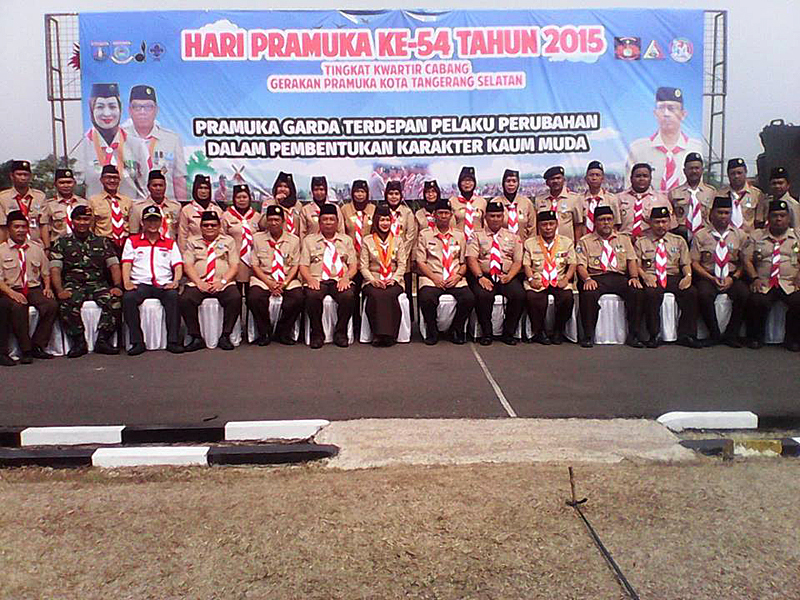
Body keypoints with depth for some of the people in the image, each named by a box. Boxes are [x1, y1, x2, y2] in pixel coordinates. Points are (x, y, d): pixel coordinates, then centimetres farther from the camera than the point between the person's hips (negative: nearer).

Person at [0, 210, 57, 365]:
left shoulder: (36, 248, 17)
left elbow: (46, 272, 20)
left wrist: (47, 287, 1)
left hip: (34, 289, 3)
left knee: (52, 305, -27)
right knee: (18, 308, -36)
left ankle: (37, 346, -14)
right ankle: (25, 350, -22)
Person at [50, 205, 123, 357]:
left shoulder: (102, 242, 18)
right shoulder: (61, 243, 13)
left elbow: (114, 265, 9)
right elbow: (55, 269, 2)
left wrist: (117, 286, -9)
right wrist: (60, 290, -16)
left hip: (98, 284, 1)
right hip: (72, 284, -1)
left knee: (114, 300, -30)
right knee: (67, 304, -35)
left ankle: (102, 340, -20)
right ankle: (79, 342, -18)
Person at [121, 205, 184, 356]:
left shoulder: (170, 243, 20)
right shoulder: (132, 241, 19)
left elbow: (178, 266, 10)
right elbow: (126, 264, 7)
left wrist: (175, 281, -10)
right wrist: (127, 282, -12)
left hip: (164, 285, 0)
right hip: (141, 284, 0)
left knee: (173, 296, -34)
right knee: (128, 298, -32)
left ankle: (173, 341, -30)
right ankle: (137, 342, -26)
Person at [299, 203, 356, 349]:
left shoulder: (346, 240, 22)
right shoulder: (309, 240, 19)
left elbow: (353, 265, 13)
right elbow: (303, 266, 10)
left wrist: (346, 278, -8)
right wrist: (310, 279, -11)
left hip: (340, 281, 1)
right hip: (317, 280, 0)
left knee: (348, 296, -34)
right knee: (312, 296, -35)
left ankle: (340, 333, -14)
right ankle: (317, 334, -15)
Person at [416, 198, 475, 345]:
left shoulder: (459, 235, 19)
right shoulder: (424, 234, 11)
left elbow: (464, 263, 17)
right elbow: (420, 262, 5)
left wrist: (458, 276, -4)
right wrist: (434, 277, -10)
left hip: (455, 279, 2)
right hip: (431, 278, -2)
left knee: (469, 299, -28)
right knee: (426, 299, -34)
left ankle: (456, 331, -2)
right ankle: (432, 331, -7)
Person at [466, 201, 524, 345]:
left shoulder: (513, 237, 20)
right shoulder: (477, 236, 13)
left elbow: (518, 261, 10)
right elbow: (471, 259, -1)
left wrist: (509, 276, -11)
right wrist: (480, 277, -18)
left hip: (508, 277, 2)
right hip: (483, 276, -2)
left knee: (519, 295, -28)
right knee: (483, 295, -34)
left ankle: (508, 333, -10)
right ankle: (486, 333, -12)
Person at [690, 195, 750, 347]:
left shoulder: (740, 235, 12)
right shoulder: (700, 235, 7)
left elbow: (744, 262, 9)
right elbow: (694, 263, 3)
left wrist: (733, 278, -9)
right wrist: (711, 278, -10)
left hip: (732, 277, 2)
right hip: (708, 277, -1)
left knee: (744, 293, -30)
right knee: (704, 294, -34)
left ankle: (731, 335, -13)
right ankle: (714, 335, -15)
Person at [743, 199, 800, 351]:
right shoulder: (756, 236, 16)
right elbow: (747, 260, 9)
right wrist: (755, 278, -6)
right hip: (764, 284, 0)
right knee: (756, 301, -31)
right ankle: (755, 338, -6)